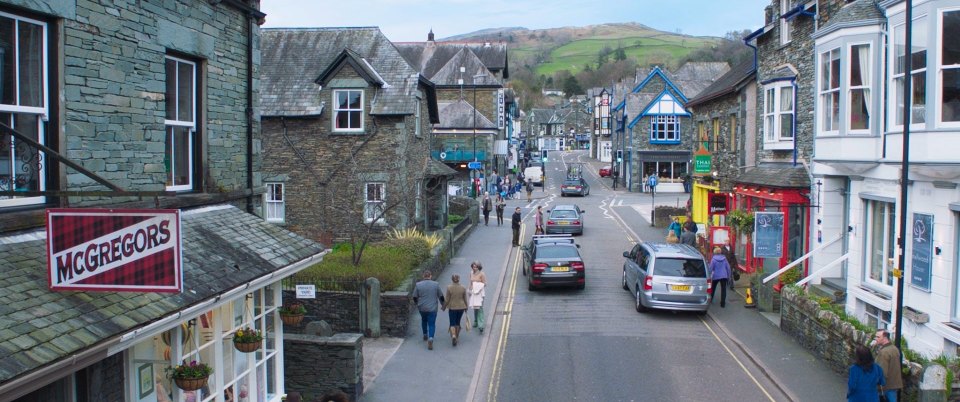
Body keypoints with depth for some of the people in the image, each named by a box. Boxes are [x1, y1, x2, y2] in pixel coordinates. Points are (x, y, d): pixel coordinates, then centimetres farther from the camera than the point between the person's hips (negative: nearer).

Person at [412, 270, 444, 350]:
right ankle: (430, 338, -17)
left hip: (422, 308, 2)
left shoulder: (418, 285, -5)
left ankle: (425, 335, 36)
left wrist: (417, 304, 22)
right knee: (432, 324, 2)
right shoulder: (436, 284, -5)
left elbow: (415, 297, 2)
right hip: (432, 308, -2)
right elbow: (441, 296, 2)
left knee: (423, 320, 28)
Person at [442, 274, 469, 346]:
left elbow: (447, 300, -9)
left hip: (452, 307, -2)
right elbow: (465, 299, 1)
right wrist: (466, 307, 15)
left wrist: (444, 307, 5)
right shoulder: (463, 288, -5)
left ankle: (454, 336, -20)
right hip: (461, 307, 2)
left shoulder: (449, 287, -12)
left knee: (452, 323, 2)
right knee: (458, 322, 18)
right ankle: (457, 336, 27)